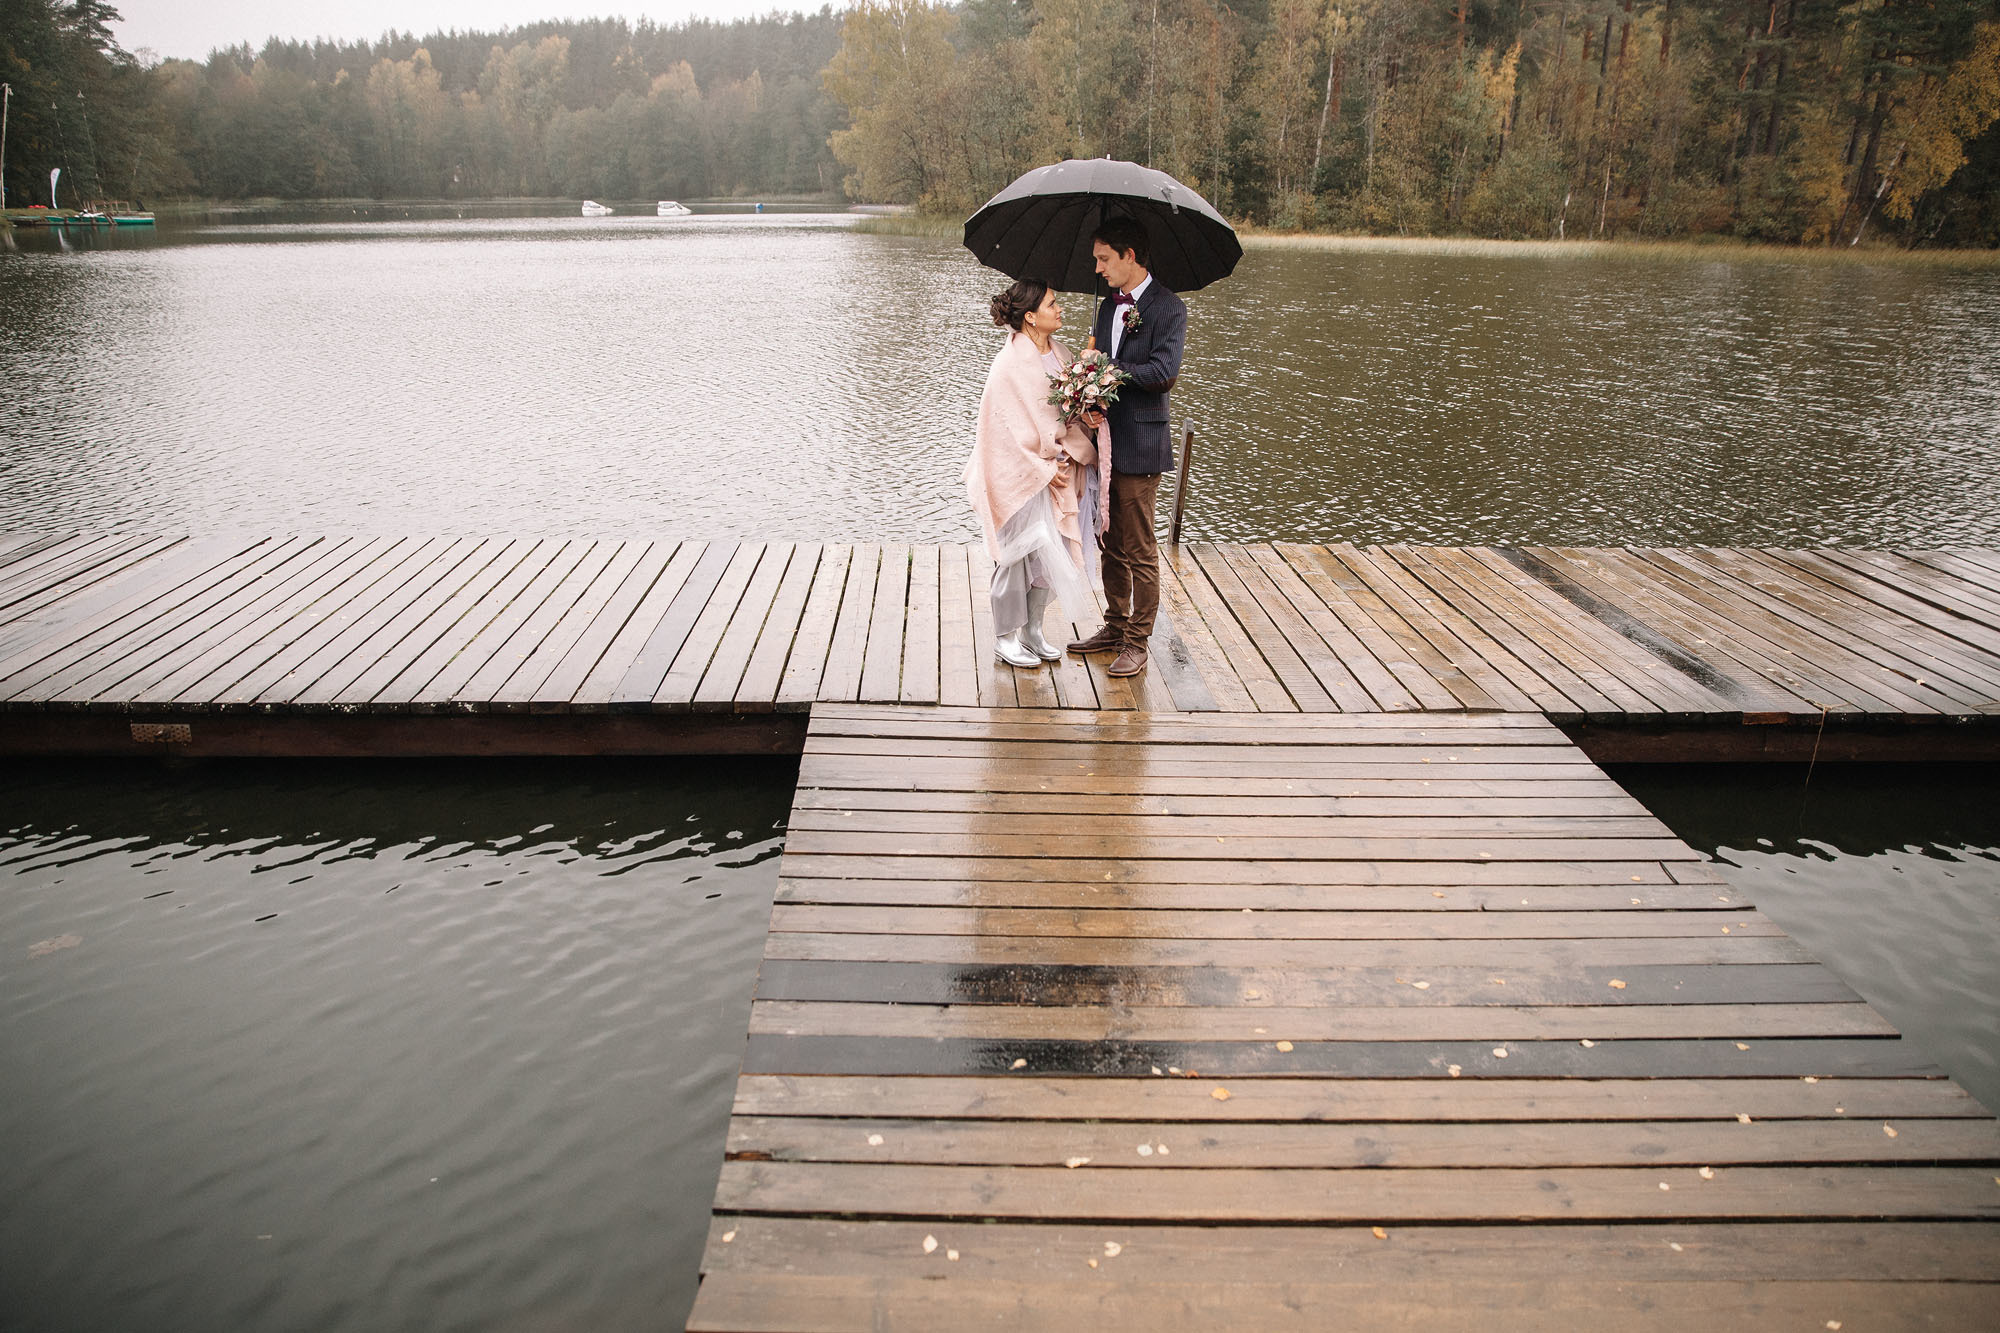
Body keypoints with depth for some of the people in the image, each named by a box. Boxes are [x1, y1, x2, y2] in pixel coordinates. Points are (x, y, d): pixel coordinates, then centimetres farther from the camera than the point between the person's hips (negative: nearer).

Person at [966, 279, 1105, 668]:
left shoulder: (1059, 353, 6)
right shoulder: (1010, 364, -16)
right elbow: (1004, 427, -16)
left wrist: (1070, 453, -9)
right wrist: (1043, 468, -13)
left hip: (1056, 471, 7)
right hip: (1019, 474, -7)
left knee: (1047, 554, 12)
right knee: (1018, 555, 0)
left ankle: (1032, 632, 25)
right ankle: (1004, 638, 14)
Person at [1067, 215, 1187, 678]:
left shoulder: (1168, 307, -8)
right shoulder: (1108, 307, 16)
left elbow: (1164, 371, -21)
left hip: (1140, 446, -7)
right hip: (1106, 441, 8)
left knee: (1140, 550, 0)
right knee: (1112, 545, 15)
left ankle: (1137, 643, 8)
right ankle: (1115, 627, 27)